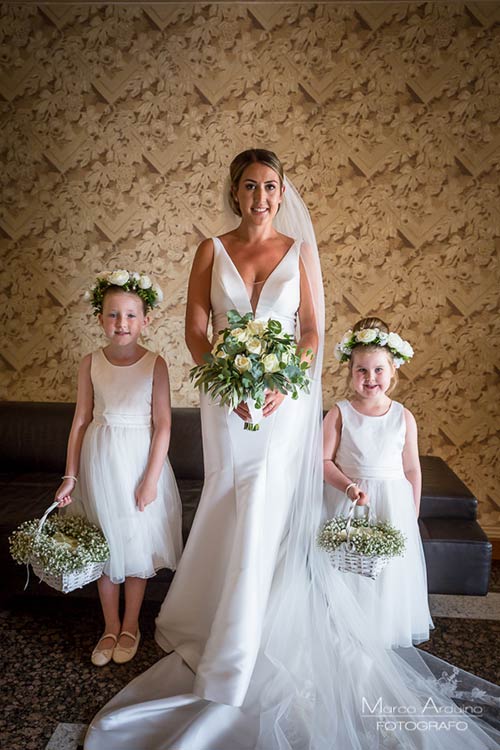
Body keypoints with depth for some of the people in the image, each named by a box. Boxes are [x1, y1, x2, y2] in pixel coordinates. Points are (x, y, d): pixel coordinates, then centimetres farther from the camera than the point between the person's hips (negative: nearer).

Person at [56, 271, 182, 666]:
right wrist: (70, 476, 1)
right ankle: (110, 628, 33)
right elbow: (81, 421, 2)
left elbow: (163, 425, -9)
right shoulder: (91, 362, -1)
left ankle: (130, 626, 33)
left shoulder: (154, 364, -9)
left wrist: (151, 479, -12)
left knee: (136, 545, 11)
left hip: (139, 460, -2)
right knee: (105, 546, 14)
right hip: (99, 462, 3)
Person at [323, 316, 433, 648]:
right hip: (346, 502, -1)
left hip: (392, 505, 1)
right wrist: (349, 487, -22)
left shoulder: (404, 417, -3)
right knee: (348, 568, 5)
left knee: (389, 573, 8)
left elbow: (412, 470, 4)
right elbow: (326, 460, -7)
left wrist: (413, 517, 6)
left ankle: (385, 633, 30)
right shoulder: (339, 413, -7)